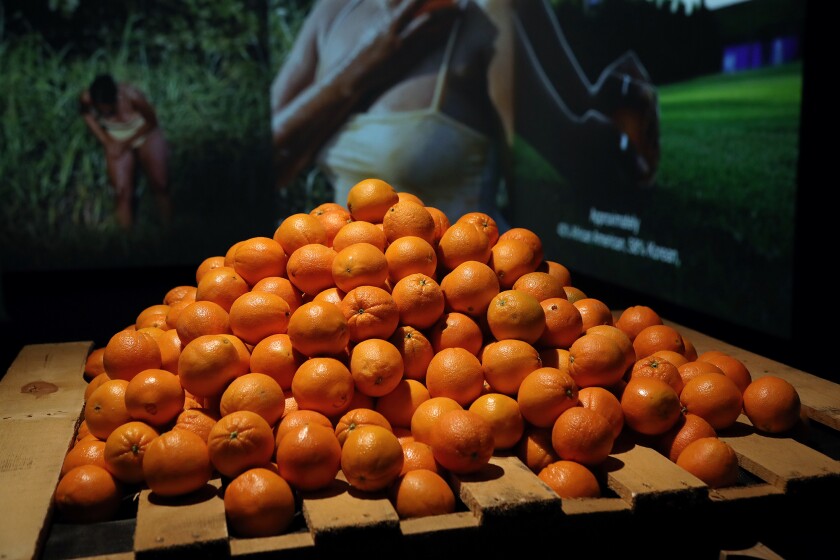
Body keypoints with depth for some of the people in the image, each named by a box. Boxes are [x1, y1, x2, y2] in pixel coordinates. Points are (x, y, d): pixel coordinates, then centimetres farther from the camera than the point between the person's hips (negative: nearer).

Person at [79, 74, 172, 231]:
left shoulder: (132, 96, -32)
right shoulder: (86, 99, -24)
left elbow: (152, 121, -14)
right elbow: (86, 114, 2)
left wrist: (127, 143, -14)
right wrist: (105, 140, -7)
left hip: (145, 134, -2)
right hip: (116, 140, 2)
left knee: (160, 185, -19)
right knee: (123, 194, -14)